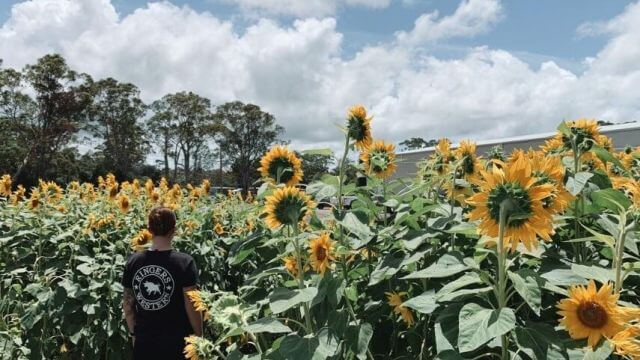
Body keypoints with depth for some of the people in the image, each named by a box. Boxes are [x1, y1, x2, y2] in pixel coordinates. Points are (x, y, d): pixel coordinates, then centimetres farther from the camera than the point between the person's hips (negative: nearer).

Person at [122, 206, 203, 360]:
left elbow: (127, 303, 5)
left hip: (144, 342, 3)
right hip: (178, 342, -3)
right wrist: (199, 337, -1)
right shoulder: (184, 262, -15)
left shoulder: (133, 261, -3)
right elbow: (192, 306, -14)